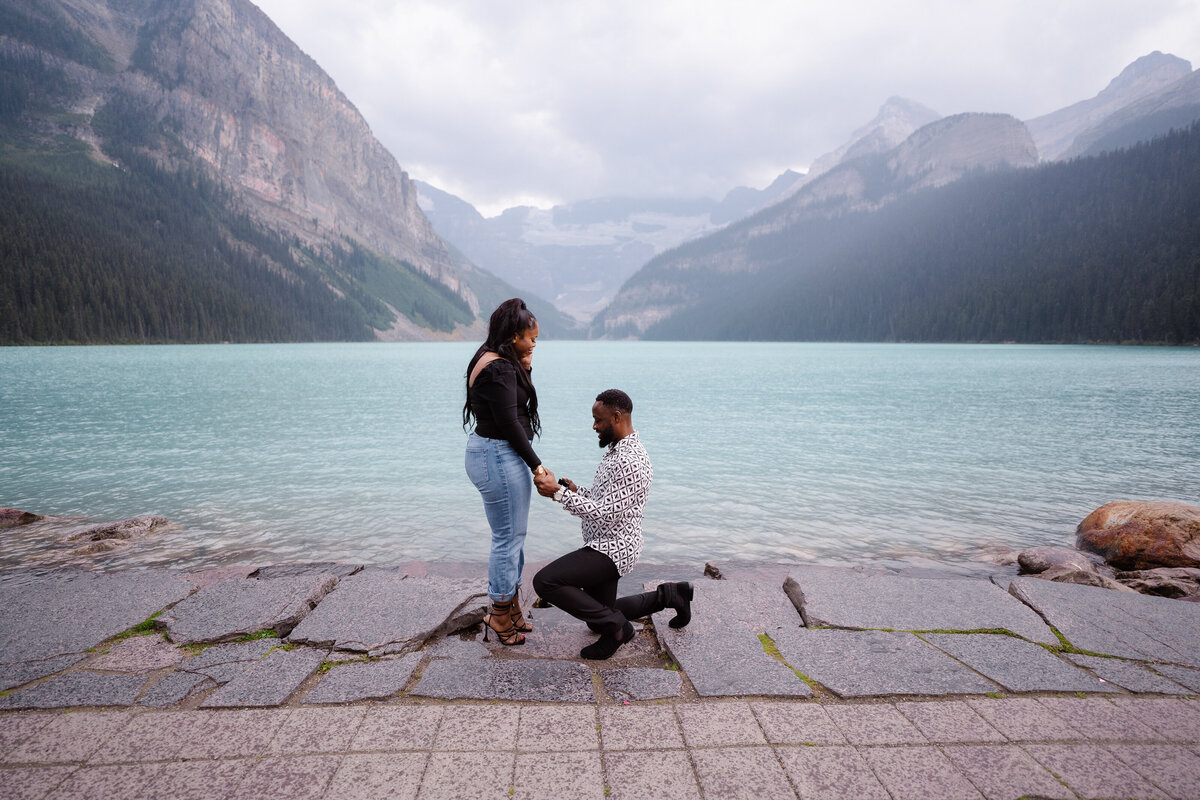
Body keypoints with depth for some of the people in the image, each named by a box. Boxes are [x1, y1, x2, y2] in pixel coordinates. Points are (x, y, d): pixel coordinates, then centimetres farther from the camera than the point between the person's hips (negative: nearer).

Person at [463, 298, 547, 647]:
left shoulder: (495, 362, 12)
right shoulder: (500, 368, -20)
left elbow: (518, 406, 16)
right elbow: (509, 423, -21)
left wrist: (525, 369, 4)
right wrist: (536, 464, -13)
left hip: (493, 454, 11)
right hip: (499, 457, -11)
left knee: (512, 535, 18)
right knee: (509, 537, 0)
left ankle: (509, 609, 31)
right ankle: (500, 615, 15)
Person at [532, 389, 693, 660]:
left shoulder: (630, 461, -24)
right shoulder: (616, 449, 9)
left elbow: (605, 514, -28)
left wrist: (559, 493, -27)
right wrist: (576, 490, 1)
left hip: (613, 549, -10)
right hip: (605, 545, 10)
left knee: (544, 581, -22)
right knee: (598, 617, 21)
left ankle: (615, 626, -8)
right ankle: (669, 595, 29)